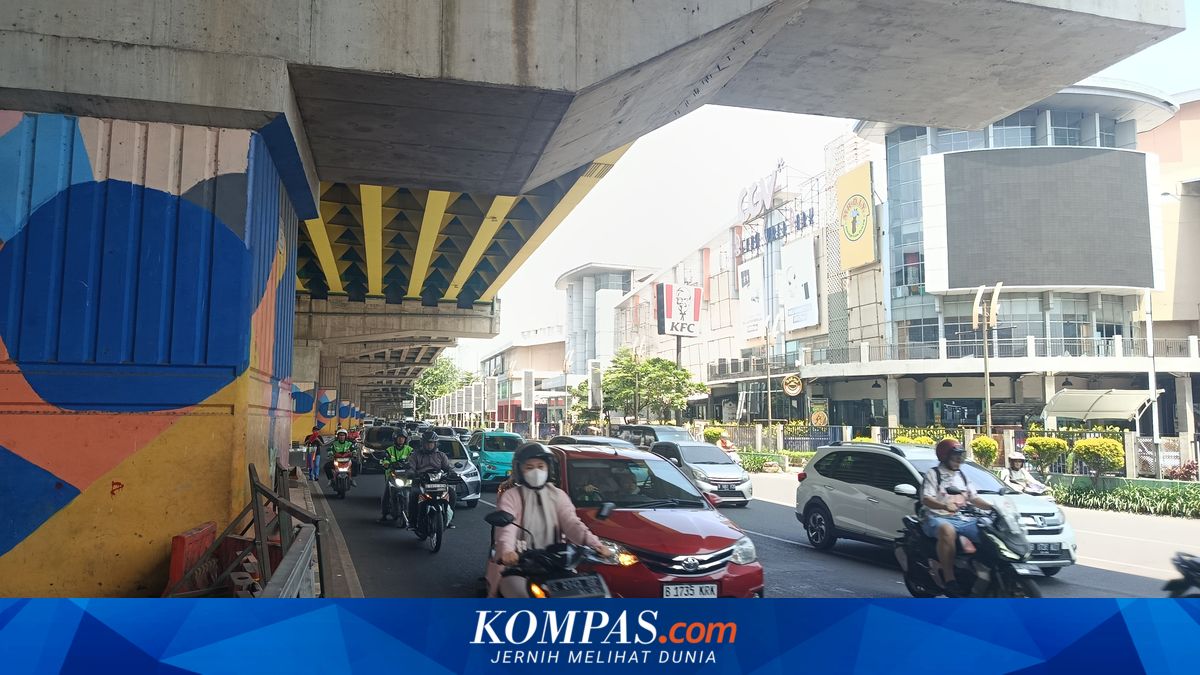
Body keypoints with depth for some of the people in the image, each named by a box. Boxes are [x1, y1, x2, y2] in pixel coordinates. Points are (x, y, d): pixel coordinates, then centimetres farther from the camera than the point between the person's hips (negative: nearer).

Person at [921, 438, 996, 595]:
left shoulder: (961, 476, 21)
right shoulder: (933, 474, -1)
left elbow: (974, 498, 21)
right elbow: (925, 499, -14)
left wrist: (992, 507, 3)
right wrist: (944, 506, -33)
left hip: (960, 518, 7)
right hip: (937, 518, -7)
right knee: (947, 531, -41)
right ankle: (949, 579, -38)